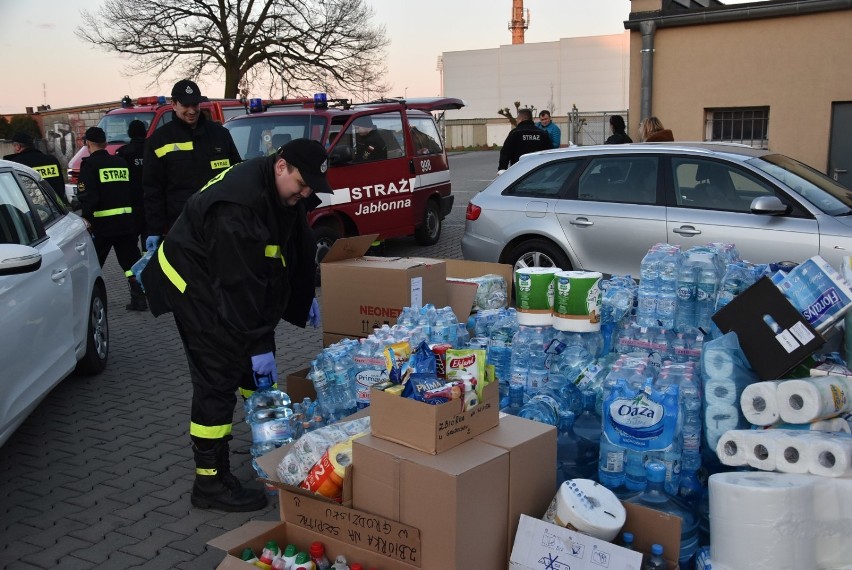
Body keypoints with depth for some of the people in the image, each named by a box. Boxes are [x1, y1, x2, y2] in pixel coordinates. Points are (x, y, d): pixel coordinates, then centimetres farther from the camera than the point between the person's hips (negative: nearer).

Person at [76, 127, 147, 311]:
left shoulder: (90, 164, -7)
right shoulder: (121, 162, 12)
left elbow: (88, 195, -17)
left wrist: (86, 217, -12)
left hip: (102, 222, -5)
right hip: (126, 219, 5)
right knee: (130, 260, 8)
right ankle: (139, 298, 4)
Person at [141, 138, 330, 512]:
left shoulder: (283, 191, -4)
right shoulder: (238, 205, -33)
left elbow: (299, 245, 11)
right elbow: (240, 284, -32)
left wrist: (305, 297, 13)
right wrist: (257, 344, -28)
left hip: (231, 280, 10)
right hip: (196, 283, -9)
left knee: (255, 362, 17)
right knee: (218, 378, -10)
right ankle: (210, 482, -1)